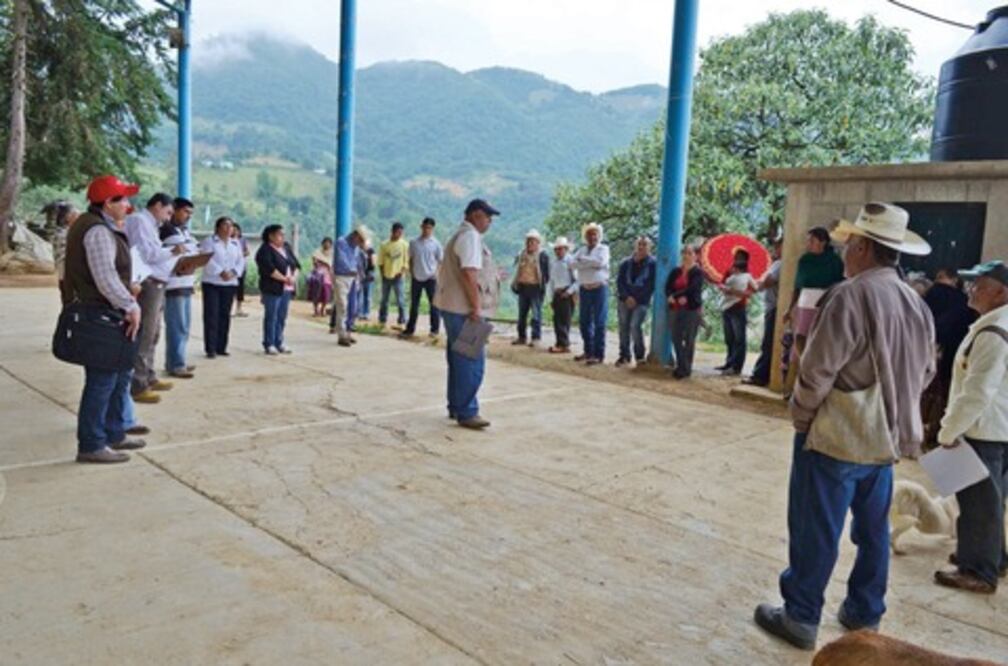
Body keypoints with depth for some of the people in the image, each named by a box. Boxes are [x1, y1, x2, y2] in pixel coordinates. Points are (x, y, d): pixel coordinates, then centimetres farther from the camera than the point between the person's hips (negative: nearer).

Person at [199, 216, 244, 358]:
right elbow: (208, 260, -13)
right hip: (212, 283, -5)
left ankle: (221, 347, 12)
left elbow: (241, 261, 7)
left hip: (230, 284, 5)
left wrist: (233, 272, -11)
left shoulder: (236, 244, 15)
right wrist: (221, 272, -21)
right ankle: (210, 349, -4)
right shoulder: (209, 242, 0)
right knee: (211, 316, -6)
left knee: (225, 315, 6)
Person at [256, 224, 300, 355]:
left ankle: (279, 343, 17)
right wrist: (285, 279, -14)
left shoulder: (286, 248, 15)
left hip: (287, 289, 7)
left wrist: (294, 277, -6)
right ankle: (269, 344, 3)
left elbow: (296, 264, 12)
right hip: (272, 289, -7)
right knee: (271, 317, -2)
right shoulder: (265, 250, -7)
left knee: (282, 317, 10)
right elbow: (269, 269, -18)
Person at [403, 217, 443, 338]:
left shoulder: (436, 244, -2)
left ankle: (434, 329, 10)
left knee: (434, 304, 3)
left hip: (430, 279, -3)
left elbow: (441, 261, 0)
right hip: (416, 278, 3)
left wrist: (436, 273, -12)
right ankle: (410, 329, 15)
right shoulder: (414, 242, 5)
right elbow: (411, 259, 12)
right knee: (414, 305, 8)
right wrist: (411, 273, 5)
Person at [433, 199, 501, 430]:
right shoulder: (470, 237, -13)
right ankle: (466, 413, -5)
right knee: (472, 362, -8)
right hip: (465, 309, -11)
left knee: (460, 360, 15)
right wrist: (476, 307, -22)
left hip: (455, 307, 11)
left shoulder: (460, 235, 20)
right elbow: (469, 274, -23)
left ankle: (456, 407, 22)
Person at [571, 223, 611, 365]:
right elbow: (574, 263, -3)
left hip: (599, 288, -5)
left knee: (599, 322, -5)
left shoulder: (603, 248, 2)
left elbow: (600, 261, -18)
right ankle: (588, 351, 23)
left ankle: (599, 354, -2)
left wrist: (584, 260, -6)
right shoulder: (581, 250, 14)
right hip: (584, 288, 5)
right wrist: (592, 263, -11)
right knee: (585, 322, 11)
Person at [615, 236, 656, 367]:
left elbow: (651, 285, -5)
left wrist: (636, 299, -10)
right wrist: (626, 297, -10)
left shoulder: (652, 264, -1)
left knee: (635, 325, -18)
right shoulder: (626, 263, 9)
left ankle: (640, 356, -4)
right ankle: (624, 355, 16)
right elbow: (620, 281, 5)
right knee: (624, 327, 5)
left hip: (641, 301, -4)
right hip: (625, 300, 4)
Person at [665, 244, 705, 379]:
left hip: (692, 310, -4)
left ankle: (686, 368, 6)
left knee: (689, 340, -2)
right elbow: (667, 287, 3)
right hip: (675, 310, 5)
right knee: (676, 339, 4)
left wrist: (674, 296, -15)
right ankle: (681, 366, 17)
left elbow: (692, 289, -14)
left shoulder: (698, 272, -1)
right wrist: (678, 298, -15)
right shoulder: (675, 271, 12)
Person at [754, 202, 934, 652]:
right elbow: (924, 372, 14)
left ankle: (800, 617, 15)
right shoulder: (916, 303, 6)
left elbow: (818, 370, -20)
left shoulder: (852, 295, -19)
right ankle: (864, 614, 31)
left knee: (815, 531, 3)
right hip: (886, 437, 8)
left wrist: (800, 414, -5)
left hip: (836, 435, -8)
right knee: (873, 529, 18)